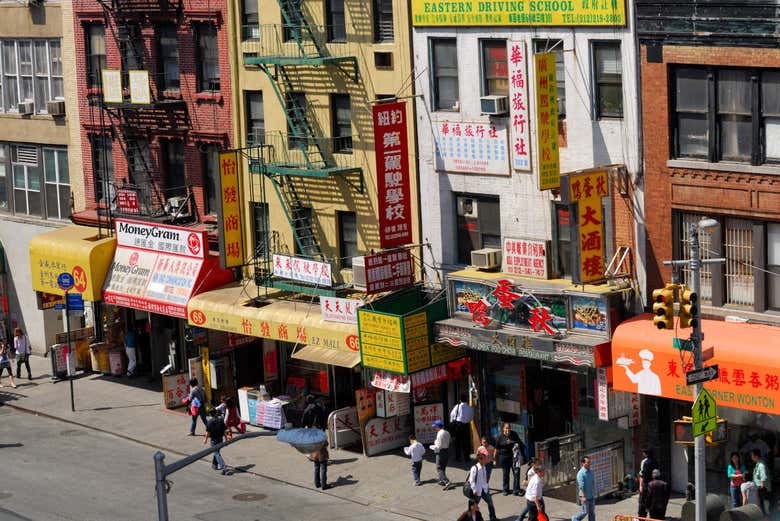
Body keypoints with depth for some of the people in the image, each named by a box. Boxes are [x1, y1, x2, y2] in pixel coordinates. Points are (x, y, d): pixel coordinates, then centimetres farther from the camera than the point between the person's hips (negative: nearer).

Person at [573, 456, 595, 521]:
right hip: (585, 496, -7)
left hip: (591, 496, 7)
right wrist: (584, 497, -22)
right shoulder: (581, 473, -17)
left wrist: (594, 493, 18)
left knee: (592, 511, 8)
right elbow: (581, 486, -20)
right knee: (585, 511, 1)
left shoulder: (590, 472, 7)